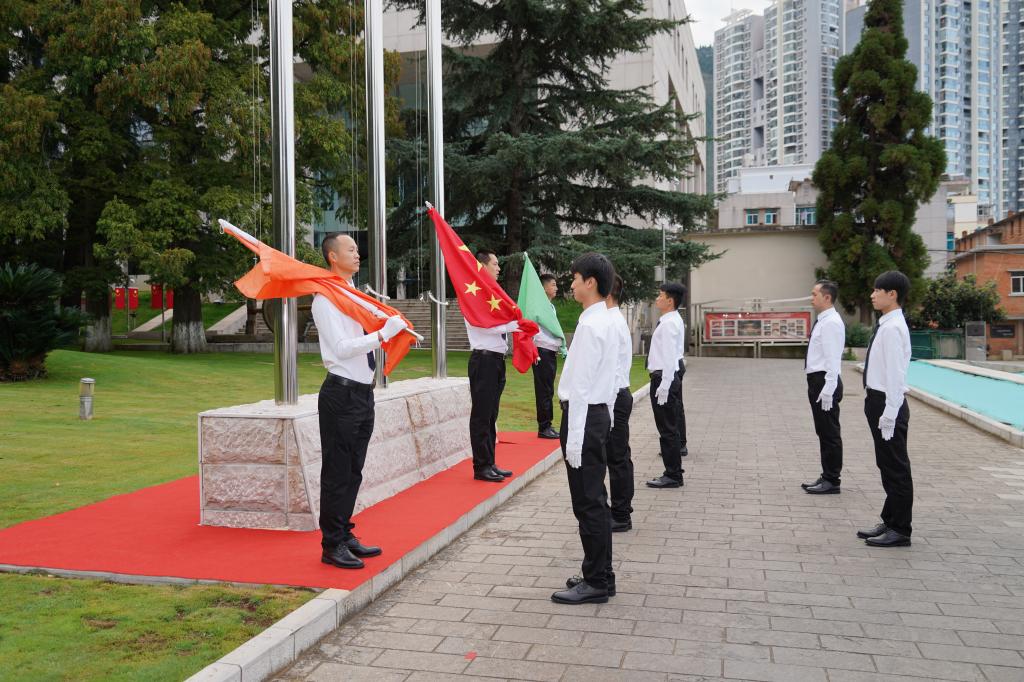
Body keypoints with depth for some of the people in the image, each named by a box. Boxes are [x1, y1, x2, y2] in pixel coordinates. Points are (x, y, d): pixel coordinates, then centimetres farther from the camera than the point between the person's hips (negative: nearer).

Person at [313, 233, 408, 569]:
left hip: (363, 392, 9)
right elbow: (342, 348, -21)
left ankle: (345, 537, 26)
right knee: (337, 473, -2)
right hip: (342, 393, -9)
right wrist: (383, 334, -26)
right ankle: (332, 546, 8)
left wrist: (395, 327, 9)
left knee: (353, 472, 15)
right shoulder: (325, 299, -11)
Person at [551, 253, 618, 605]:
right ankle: (599, 575, 27)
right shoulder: (605, 321, 13)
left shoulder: (591, 326, -18)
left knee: (589, 503, -2)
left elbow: (581, 387, -20)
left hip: (585, 416, -10)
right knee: (593, 500, 16)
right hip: (599, 413, 10)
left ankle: (596, 583, 8)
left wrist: (574, 440, -19)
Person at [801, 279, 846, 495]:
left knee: (830, 433, -2)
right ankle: (827, 477, 24)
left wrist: (827, 391, -23)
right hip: (816, 380, 10)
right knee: (823, 432, 15)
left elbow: (833, 359, -20)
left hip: (825, 381, -10)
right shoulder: (822, 321, 15)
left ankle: (831, 481, 6)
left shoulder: (831, 323, -15)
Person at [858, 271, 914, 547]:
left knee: (895, 467, 1)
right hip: (877, 400, 10)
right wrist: (879, 409, 18)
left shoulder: (893, 328, -18)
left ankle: (900, 531, 12)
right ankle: (890, 522, 31)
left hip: (887, 403, -10)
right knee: (887, 465, 18)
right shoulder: (886, 325, 11)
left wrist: (889, 415, -22)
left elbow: (895, 374, -22)